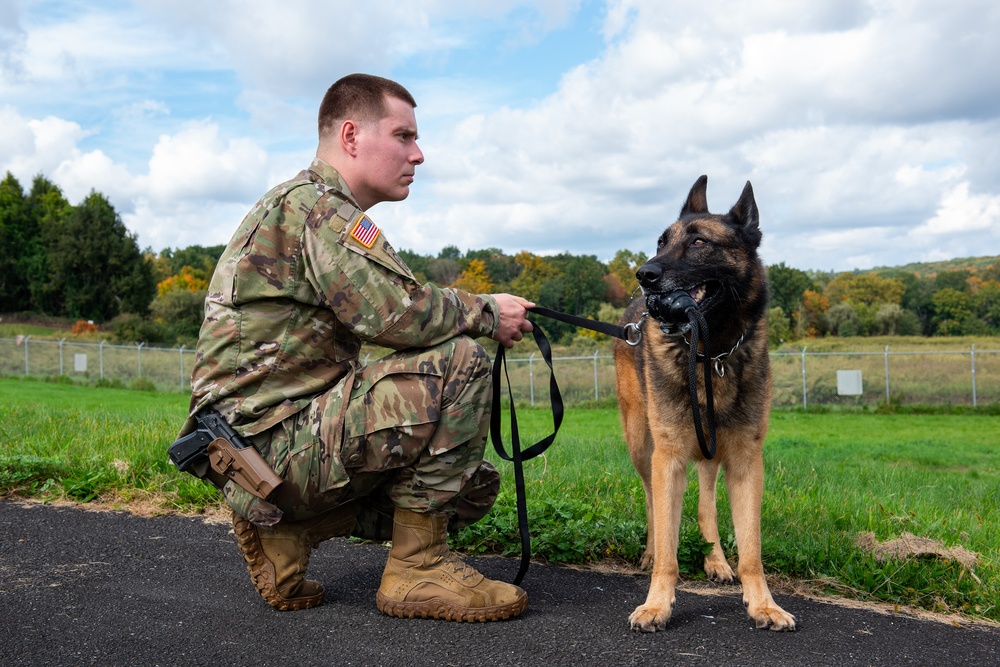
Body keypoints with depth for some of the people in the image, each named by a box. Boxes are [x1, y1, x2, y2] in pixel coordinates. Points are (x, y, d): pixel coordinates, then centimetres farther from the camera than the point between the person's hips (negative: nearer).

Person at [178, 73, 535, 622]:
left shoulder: (321, 208, 22)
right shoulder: (312, 202, -12)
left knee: (474, 485, 11)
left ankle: (285, 531, 8)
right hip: (275, 443, -10)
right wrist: (488, 312, -8)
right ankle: (417, 567, -10)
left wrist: (475, 315, 1)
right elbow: (396, 313, -25)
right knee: (460, 361, -20)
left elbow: (377, 321, 14)